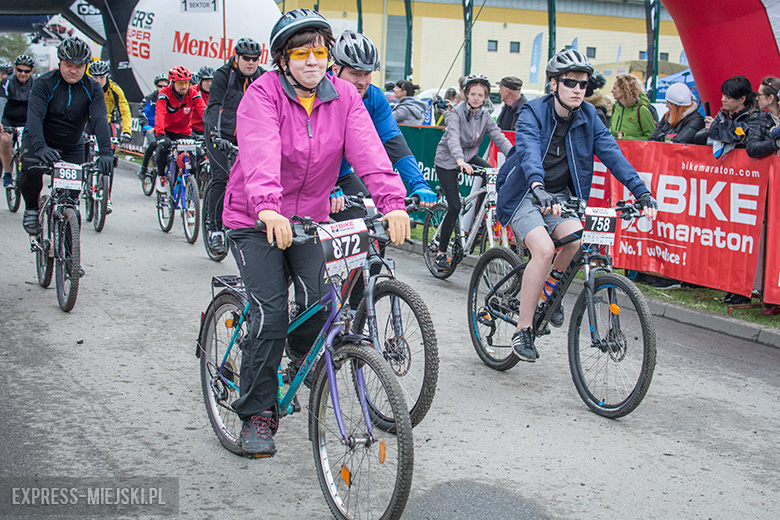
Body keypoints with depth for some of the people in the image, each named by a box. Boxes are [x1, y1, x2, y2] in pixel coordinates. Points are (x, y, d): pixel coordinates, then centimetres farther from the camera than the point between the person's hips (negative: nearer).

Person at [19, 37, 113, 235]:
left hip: (72, 148, 2)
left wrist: (106, 152, -42)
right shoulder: (44, 83, -18)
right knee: (32, 172, -31)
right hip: (40, 141, -2)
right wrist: (40, 147, -50)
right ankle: (31, 209, -3)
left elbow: (100, 120, -25)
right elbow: (34, 116, -31)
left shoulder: (93, 89, -12)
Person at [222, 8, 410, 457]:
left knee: (319, 303, -13)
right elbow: (260, 153, -33)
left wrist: (392, 202, -36)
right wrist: (267, 206, -51)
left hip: (310, 216, 3)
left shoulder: (343, 96, -4)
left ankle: (304, 364, 22)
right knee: (271, 313, -12)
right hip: (255, 220, -3)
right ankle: (257, 414, 4)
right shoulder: (263, 94, -15)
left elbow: (367, 149, -19)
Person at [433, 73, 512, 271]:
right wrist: (459, 160, -52)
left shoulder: (485, 116, -2)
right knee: (454, 207, -13)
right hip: (447, 160, -5)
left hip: (469, 158, 5)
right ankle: (441, 253, 0)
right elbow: (453, 137, -32)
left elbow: (499, 137, -13)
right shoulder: (457, 112, -16)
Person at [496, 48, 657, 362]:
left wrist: (642, 192, -24)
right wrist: (539, 188, -55)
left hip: (560, 194, 5)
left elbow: (611, 152, -11)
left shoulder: (587, 116, -3)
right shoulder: (532, 113, -17)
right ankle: (523, 330, -13)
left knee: (576, 242, -22)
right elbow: (529, 151, -35)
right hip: (526, 195, -5)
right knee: (544, 250, -25)